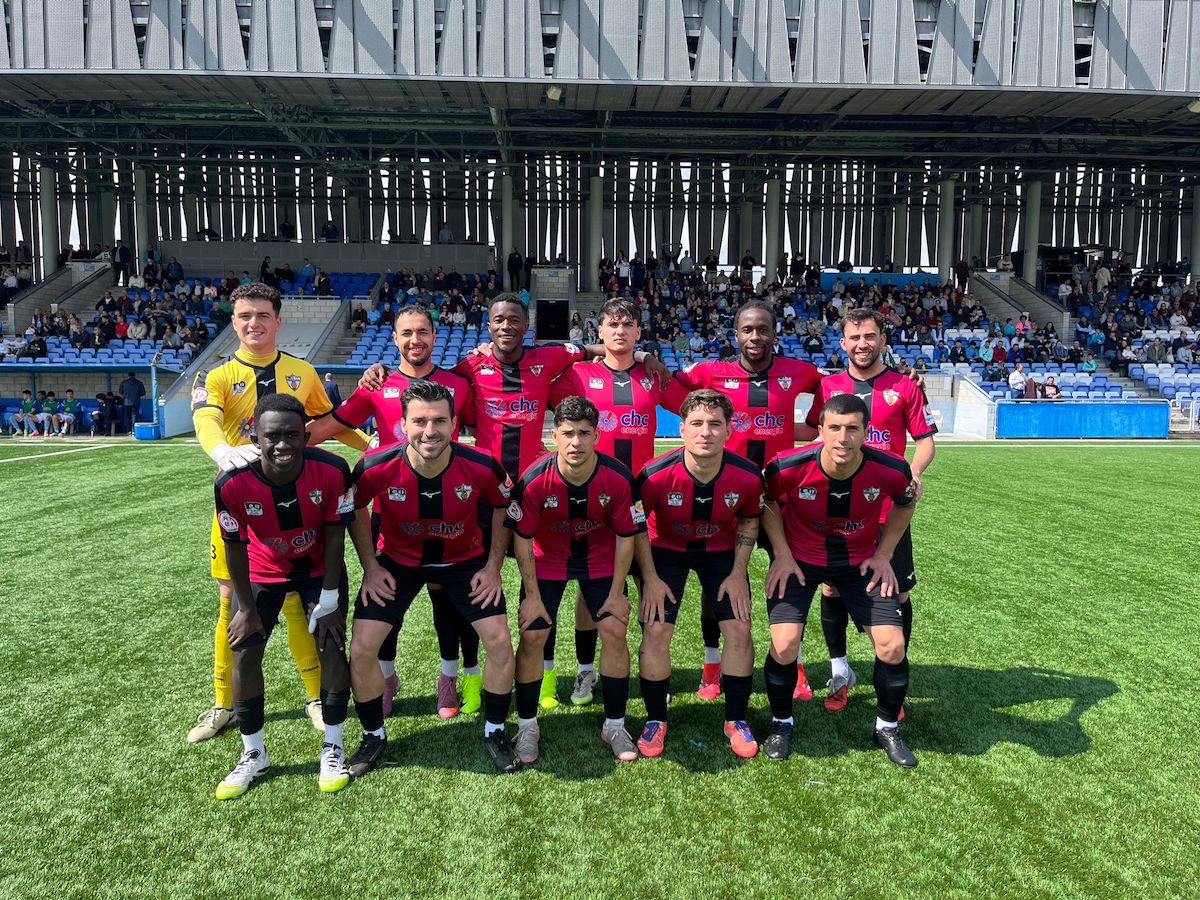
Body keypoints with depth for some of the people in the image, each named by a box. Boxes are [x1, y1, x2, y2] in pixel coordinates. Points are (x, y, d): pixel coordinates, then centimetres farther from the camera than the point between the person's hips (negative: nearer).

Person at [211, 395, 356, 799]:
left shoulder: (331, 471, -31)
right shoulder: (232, 482, -30)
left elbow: (335, 538, -18)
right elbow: (235, 547, -15)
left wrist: (329, 601, -13)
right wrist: (246, 607, -7)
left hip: (319, 568, -1)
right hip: (262, 571, 1)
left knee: (332, 649, -7)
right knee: (244, 653, -2)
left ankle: (333, 748, 13)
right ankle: (253, 754, 17)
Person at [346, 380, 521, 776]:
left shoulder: (481, 467, -28)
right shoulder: (377, 467, -28)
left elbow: (503, 507, -5)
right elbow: (355, 510, -5)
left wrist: (493, 566, -6)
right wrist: (370, 567, -5)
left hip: (465, 559, 0)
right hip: (397, 560, 0)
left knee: (500, 642, -8)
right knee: (361, 649, -7)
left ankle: (494, 732, 17)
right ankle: (374, 736, 20)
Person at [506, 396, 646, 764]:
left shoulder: (618, 478, -26)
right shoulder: (534, 480, -28)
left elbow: (625, 537, -12)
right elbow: (522, 538, -14)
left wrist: (617, 593, -8)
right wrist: (532, 595, -10)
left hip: (601, 559, 1)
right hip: (547, 560, 0)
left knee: (615, 630, -6)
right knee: (532, 636, -5)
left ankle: (615, 725, 13)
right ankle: (527, 726, 14)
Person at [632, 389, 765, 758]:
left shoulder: (747, 475, -25)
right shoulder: (656, 474, -31)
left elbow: (749, 521, -3)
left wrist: (738, 573, -6)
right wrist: (650, 579, -12)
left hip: (721, 550, 2)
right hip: (665, 549, -1)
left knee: (739, 630, -5)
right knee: (656, 631, -10)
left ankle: (736, 720, 16)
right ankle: (655, 720, 11)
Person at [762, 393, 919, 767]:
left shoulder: (890, 470, -23)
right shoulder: (789, 467, -27)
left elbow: (905, 503, 2)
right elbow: (767, 504, -4)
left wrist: (883, 555, 0)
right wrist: (782, 555, -9)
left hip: (861, 561, 2)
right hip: (800, 559, -1)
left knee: (892, 645, -6)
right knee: (784, 645, -15)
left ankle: (888, 728, 22)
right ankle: (781, 723, 15)